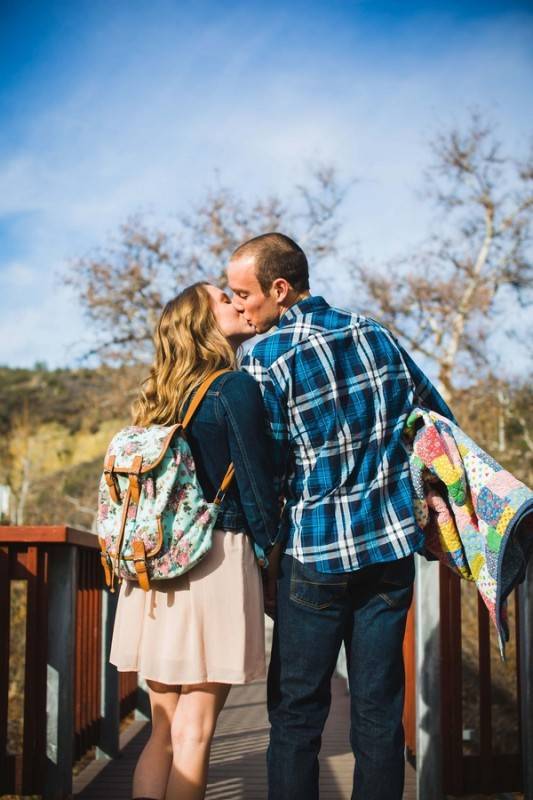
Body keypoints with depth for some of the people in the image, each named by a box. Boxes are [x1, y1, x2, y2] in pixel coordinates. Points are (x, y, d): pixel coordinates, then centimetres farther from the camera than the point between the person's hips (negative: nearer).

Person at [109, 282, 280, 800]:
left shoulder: (162, 395, 14)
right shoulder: (236, 388, -6)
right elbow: (256, 485, -8)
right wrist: (274, 561, 4)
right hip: (217, 559, -7)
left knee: (164, 729, 12)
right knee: (193, 732, -1)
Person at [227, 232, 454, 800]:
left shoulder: (266, 358, -10)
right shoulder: (376, 334, 7)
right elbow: (438, 419, 14)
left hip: (316, 553, -5)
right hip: (392, 545, 5)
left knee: (297, 711, 6)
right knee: (379, 706, 9)